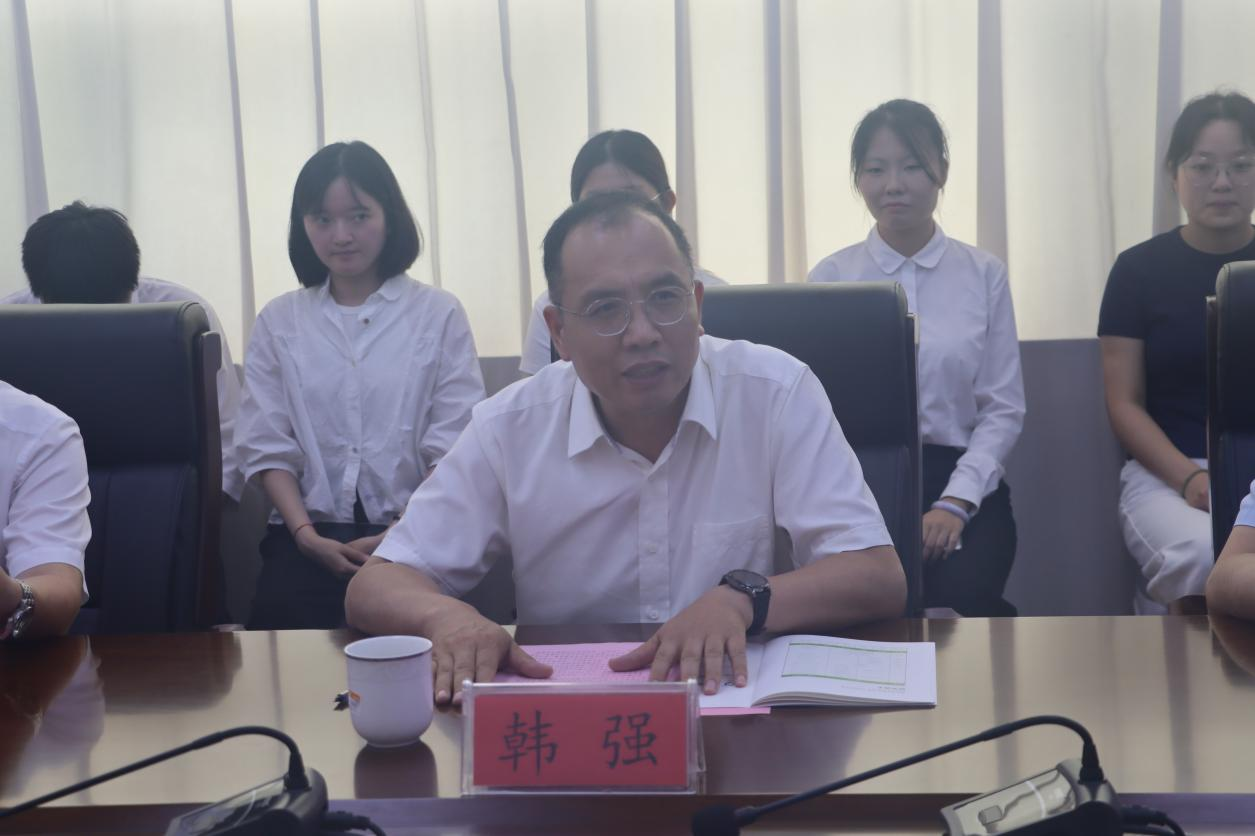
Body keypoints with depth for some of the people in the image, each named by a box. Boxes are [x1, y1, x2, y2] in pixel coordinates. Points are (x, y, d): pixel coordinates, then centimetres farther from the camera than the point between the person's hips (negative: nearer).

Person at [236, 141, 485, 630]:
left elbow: (452, 450, -2)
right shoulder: (279, 322, 13)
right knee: (281, 617, -28)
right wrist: (307, 535, -9)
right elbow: (269, 447, 6)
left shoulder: (438, 314, 5)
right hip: (311, 536, 2)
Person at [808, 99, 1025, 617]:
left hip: (961, 480, 1)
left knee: (959, 595, -29)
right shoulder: (829, 278, 6)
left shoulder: (984, 274, 7)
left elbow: (1004, 409, 3)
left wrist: (954, 503, -12)